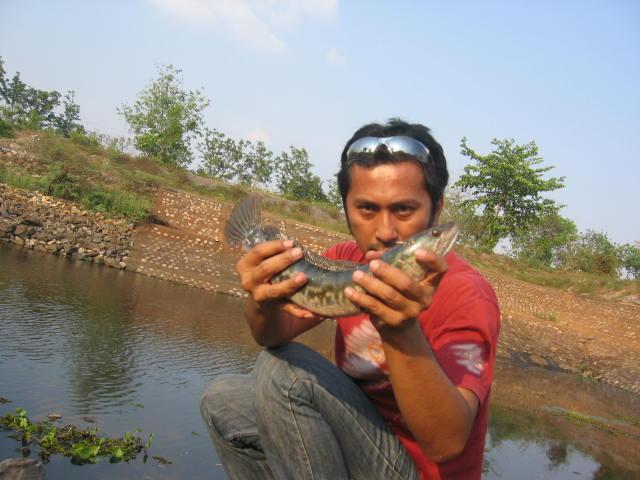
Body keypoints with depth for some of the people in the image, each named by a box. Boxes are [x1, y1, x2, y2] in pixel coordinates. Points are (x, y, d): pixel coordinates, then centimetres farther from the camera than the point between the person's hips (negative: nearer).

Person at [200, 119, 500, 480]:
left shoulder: (467, 296, -22)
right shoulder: (347, 259, -3)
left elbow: (446, 444, -32)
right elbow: (274, 336, -15)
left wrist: (402, 330, -48)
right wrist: (264, 304, -38)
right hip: (358, 442, 6)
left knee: (284, 370, -22)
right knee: (223, 401, 1)